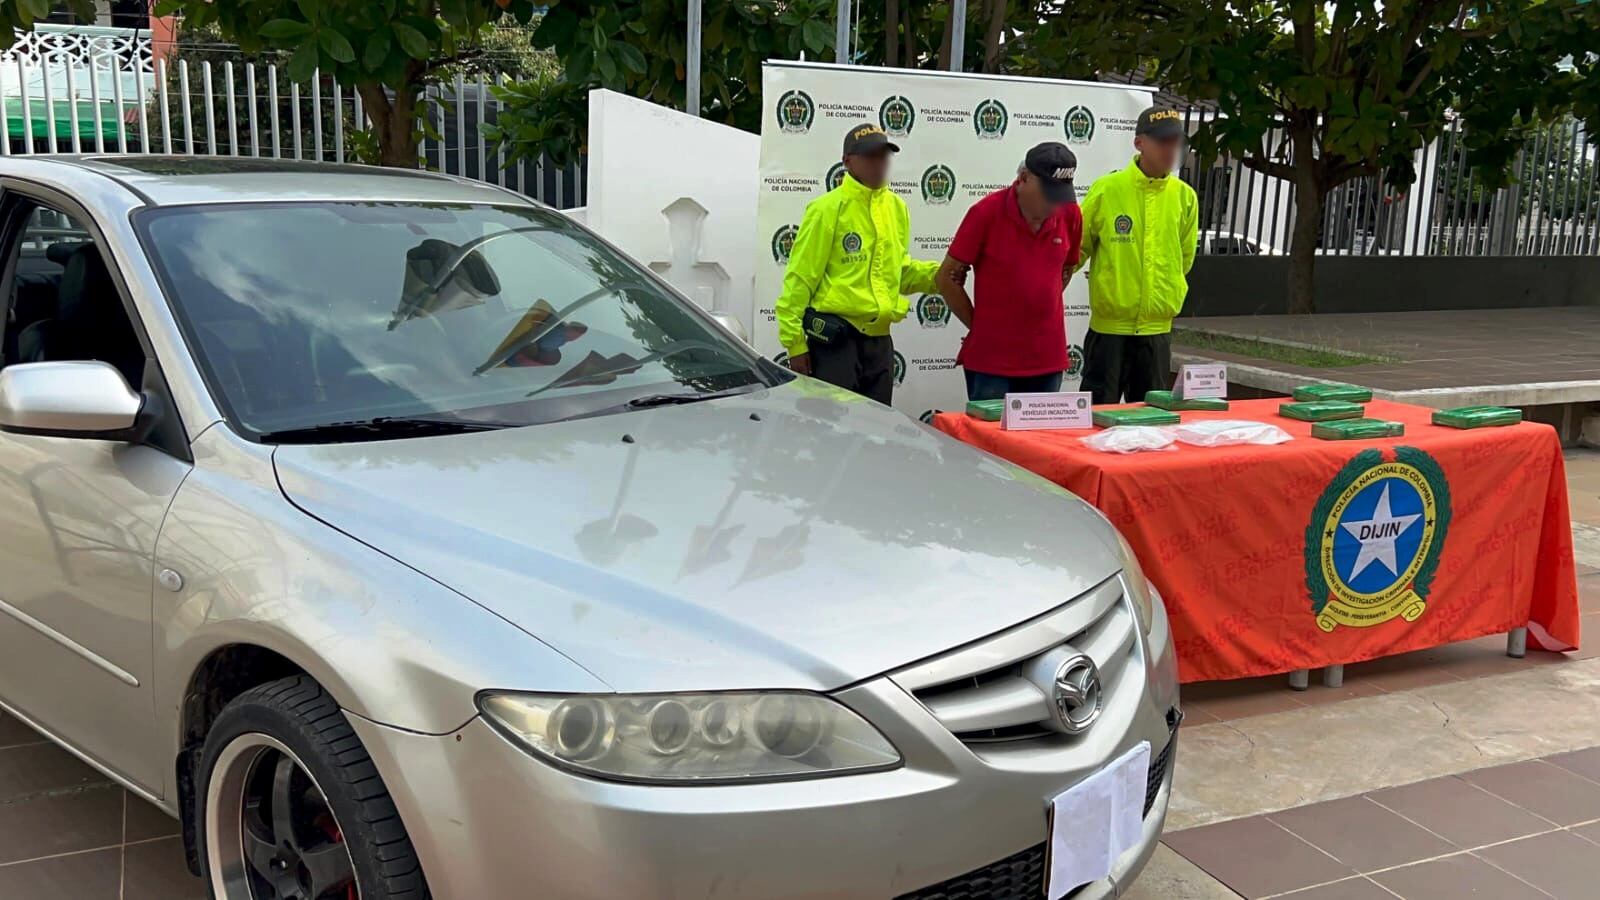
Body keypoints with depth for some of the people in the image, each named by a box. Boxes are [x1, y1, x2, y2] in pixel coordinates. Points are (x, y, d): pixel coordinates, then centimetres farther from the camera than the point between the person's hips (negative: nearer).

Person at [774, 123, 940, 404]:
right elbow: (800, 279, -8)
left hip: (879, 341, 7)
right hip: (834, 340, -7)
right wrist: (794, 342, -11)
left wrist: (938, 273, 2)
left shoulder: (897, 208, 13)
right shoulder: (829, 208, -7)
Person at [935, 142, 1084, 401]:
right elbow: (947, 278, -5)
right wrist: (979, 325, 1)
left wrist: (1042, 310, 12)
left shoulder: (1070, 214, 0)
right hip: (990, 361, -4)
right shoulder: (987, 212, -12)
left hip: (1048, 358, 4)